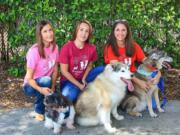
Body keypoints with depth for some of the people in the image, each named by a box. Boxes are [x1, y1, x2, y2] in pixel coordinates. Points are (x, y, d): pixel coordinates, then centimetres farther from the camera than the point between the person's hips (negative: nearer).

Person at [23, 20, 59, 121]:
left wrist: (52, 87, -18)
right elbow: (29, 78, -22)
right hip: (31, 86, -4)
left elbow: (55, 70, -3)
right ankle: (39, 111, -13)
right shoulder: (34, 51, -25)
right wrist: (40, 89, -39)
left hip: (46, 84, 4)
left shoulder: (54, 47, -8)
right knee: (46, 80, -37)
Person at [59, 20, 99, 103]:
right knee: (71, 95, -33)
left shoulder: (92, 48, -8)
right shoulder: (66, 48, -17)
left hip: (83, 79, 4)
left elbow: (89, 65, 7)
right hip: (68, 80, -4)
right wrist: (79, 85, -16)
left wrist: (84, 79, -10)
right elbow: (64, 71, -14)